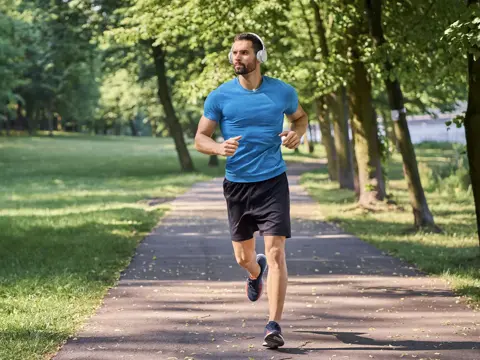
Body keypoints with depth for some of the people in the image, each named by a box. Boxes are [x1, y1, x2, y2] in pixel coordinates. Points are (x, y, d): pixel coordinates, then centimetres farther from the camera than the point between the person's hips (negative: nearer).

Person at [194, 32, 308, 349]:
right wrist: (219, 148, -21)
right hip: (237, 183, 2)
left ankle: (274, 325, -8)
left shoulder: (282, 92, -1)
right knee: (243, 257, 14)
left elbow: (300, 116, 18)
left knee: (276, 254, -13)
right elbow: (200, 138, 2)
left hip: (273, 182, -2)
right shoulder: (220, 96, -3)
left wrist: (297, 134, -5)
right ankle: (256, 272, 53)